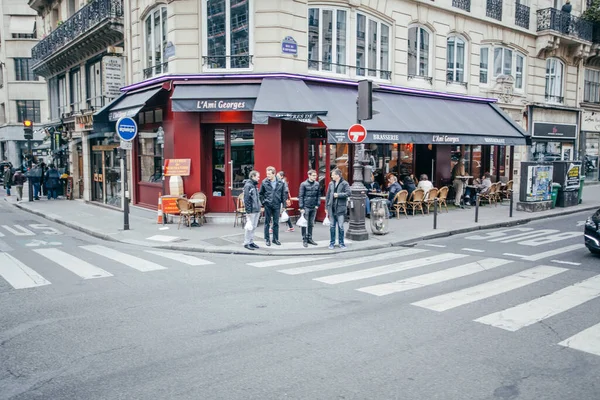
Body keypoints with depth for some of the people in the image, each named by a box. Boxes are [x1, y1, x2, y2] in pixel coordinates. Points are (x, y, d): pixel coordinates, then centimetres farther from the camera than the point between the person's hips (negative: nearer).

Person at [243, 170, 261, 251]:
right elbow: (246, 199, -16)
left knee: (254, 227, 13)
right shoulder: (248, 185, -12)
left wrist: (259, 207, 16)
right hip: (251, 211, -9)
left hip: (257, 210, 9)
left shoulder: (254, 185, 15)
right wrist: (248, 211, -18)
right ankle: (246, 243, 5)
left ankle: (251, 242, 21)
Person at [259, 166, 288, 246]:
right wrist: (263, 202, -1)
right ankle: (267, 239, 15)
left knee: (276, 223, 8)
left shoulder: (281, 183, -2)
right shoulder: (264, 182, -4)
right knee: (267, 223, 6)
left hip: (277, 205, 1)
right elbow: (260, 194, 5)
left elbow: (284, 193, 6)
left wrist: (282, 201, 2)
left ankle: (275, 239, 19)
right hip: (268, 206, -1)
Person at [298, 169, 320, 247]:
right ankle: (304, 240, 7)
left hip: (314, 207, 4)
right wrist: (301, 207, -11)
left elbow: (319, 195, 10)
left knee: (311, 224, 11)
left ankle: (310, 238, 21)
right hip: (306, 207, -4)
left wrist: (317, 204, 0)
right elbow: (300, 196, -7)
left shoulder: (317, 184, 5)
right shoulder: (303, 184, -7)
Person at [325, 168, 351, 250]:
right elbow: (327, 195, 12)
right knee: (332, 226, 8)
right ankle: (332, 243, 17)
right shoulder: (331, 184, 10)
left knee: (341, 226, 0)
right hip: (332, 208, 4)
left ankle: (341, 243, 12)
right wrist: (326, 207, 9)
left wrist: (338, 195, -15)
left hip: (340, 208, -4)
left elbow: (348, 193, -14)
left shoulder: (344, 183, -3)